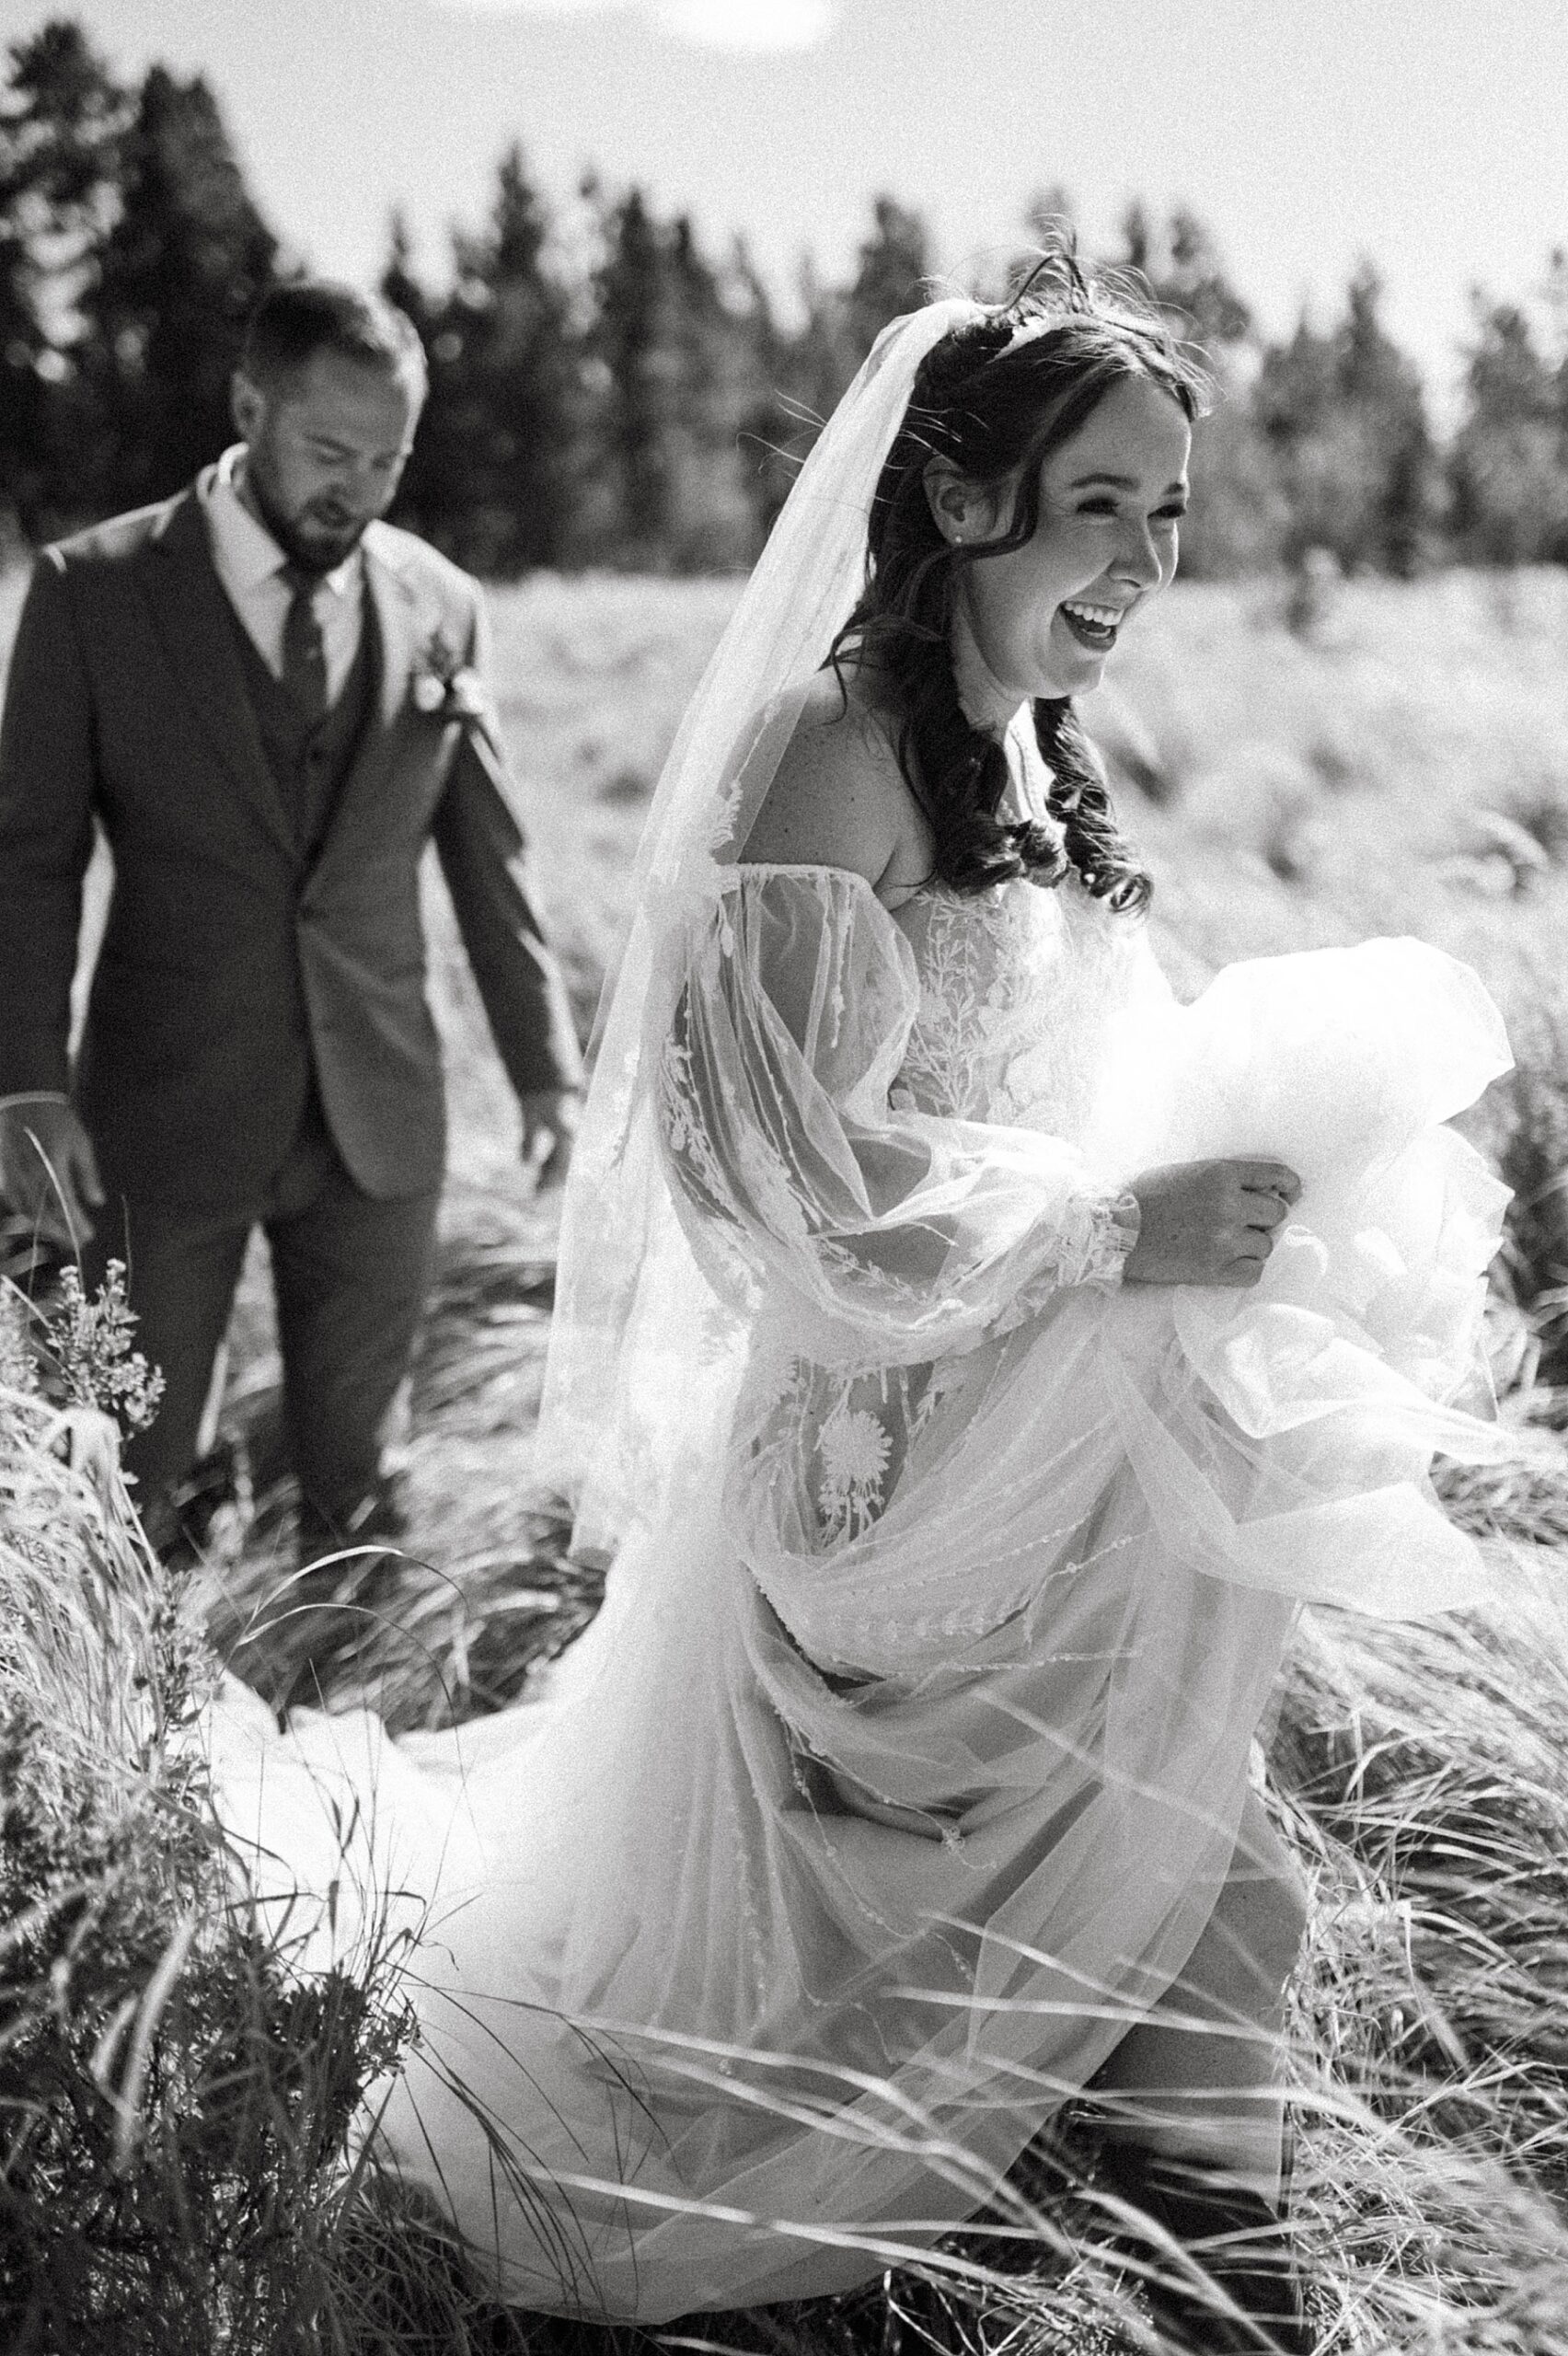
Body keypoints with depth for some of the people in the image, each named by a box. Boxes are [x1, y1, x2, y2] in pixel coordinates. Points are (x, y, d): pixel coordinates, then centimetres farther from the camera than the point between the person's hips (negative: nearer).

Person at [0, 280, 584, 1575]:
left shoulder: (441, 605, 3)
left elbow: (491, 861, 9)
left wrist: (549, 1067, 8)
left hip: (382, 1119, 2)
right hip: (165, 1122, -2)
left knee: (355, 1483, 13)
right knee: (121, 1491, 7)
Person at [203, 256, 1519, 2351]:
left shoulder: (1040, 752, 9)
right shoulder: (831, 747, -18)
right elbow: (783, 1168, -23)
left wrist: (1243, 1140, 2)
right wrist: (1111, 1228, -21)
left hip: (1078, 1434, 8)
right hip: (899, 1449, -8)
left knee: (1171, 1886, 14)